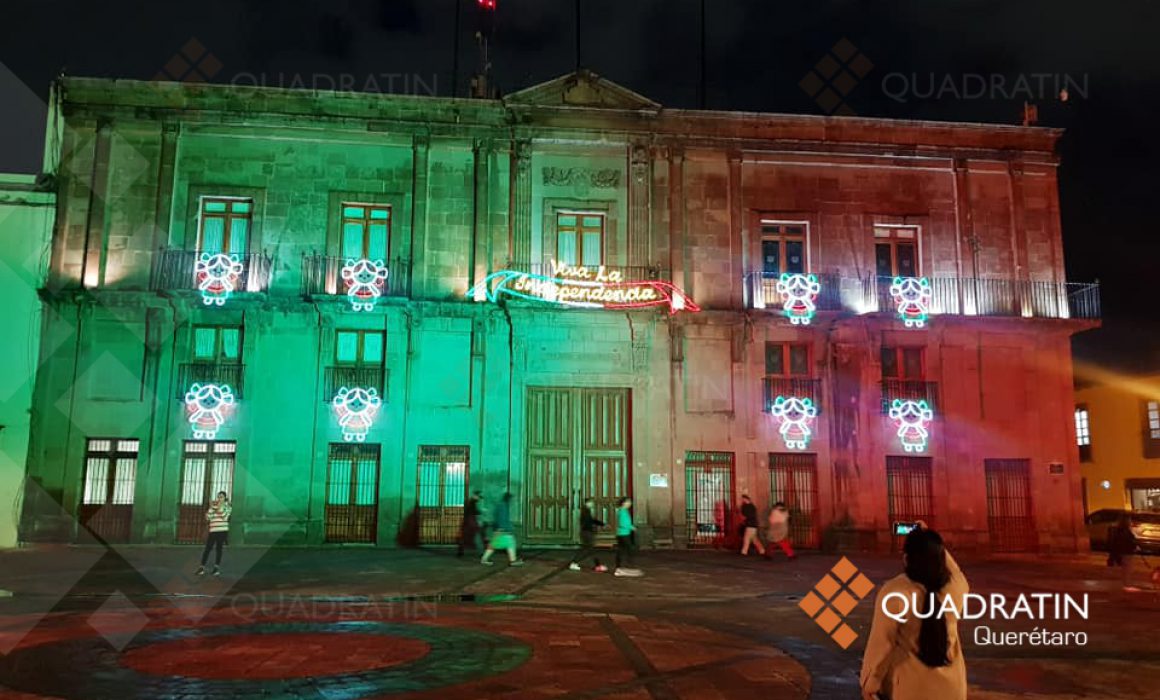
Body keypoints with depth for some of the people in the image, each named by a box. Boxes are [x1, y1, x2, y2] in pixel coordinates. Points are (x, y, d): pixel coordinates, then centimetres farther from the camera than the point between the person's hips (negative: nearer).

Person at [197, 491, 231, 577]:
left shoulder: (228, 506, 3)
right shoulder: (213, 506, 11)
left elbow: (224, 517, -12)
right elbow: (208, 518, 1)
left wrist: (220, 507, -16)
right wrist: (212, 507, -8)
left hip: (222, 531, -2)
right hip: (213, 531, 2)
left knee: (219, 548, 3)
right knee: (207, 548, -3)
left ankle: (217, 567, 10)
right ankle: (202, 567, -3)